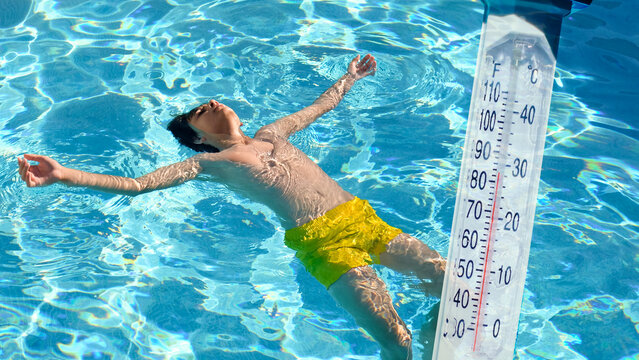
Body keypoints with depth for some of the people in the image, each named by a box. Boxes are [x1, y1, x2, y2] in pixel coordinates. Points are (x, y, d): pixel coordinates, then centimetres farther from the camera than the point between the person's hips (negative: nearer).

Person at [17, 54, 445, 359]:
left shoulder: (273, 133, 23)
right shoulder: (210, 163, 7)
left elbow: (322, 104, 41)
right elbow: (134, 184, -1)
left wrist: (352, 76, 53)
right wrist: (64, 175, -12)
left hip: (365, 218, 6)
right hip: (322, 240, -6)